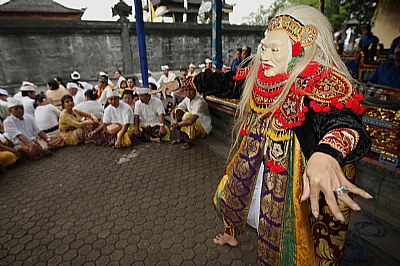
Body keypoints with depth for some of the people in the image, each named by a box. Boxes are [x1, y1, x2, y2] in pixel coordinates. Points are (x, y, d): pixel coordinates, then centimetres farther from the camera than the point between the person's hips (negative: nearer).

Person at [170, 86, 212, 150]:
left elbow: (191, 120, -39)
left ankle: (190, 141, -15)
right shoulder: (187, 99, -4)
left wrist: (177, 125, -28)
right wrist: (173, 122, -22)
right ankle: (182, 137, -2)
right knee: (178, 111, -8)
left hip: (203, 128, -7)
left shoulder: (200, 102, -28)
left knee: (187, 115, -32)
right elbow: (173, 111, -2)